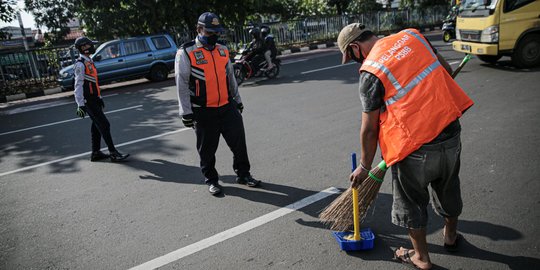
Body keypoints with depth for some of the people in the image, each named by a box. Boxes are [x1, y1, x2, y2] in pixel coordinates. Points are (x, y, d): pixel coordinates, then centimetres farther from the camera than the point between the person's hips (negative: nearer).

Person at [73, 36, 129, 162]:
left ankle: (96, 153, 20)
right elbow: (78, 85, -18)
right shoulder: (80, 64, -14)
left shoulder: (89, 61, 16)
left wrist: (99, 97, 25)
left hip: (94, 100, 10)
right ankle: (113, 153, -8)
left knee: (97, 126, 12)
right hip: (88, 102, -10)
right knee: (104, 125, -10)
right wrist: (80, 105, -22)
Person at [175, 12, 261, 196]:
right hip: (203, 111, -4)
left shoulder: (222, 50, 10)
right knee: (207, 149, 7)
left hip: (227, 107, 5)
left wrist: (237, 100, 22)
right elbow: (182, 84, -8)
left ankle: (243, 174, 24)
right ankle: (211, 180, 26)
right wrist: (186, 112, -11)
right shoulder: (186, 53, -7)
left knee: (239, 141, 6)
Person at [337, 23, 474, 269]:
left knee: (411, 202, 17)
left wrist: (364, 167, 1)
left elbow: (369, 129, -10)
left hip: (415, 148, -6)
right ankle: (451, 235, 53)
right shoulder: (412, 35, 2)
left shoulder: (370, 74, -14)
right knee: (448, 190, 28)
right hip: (451, 131, 7)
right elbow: (446, 71, 12)